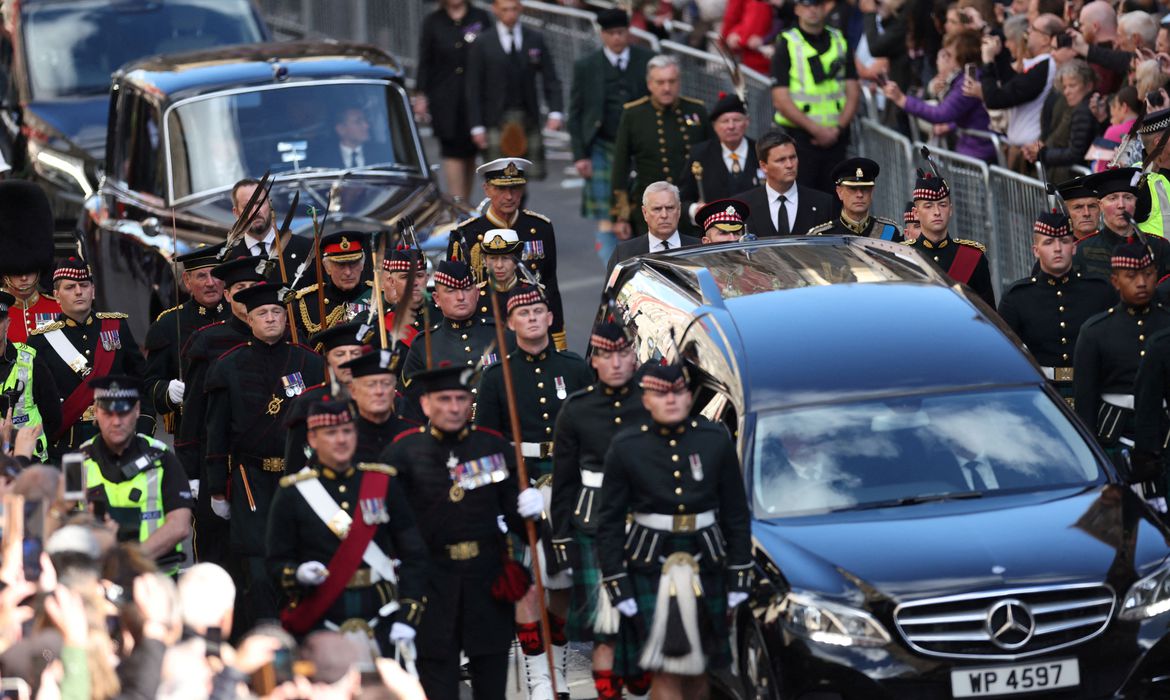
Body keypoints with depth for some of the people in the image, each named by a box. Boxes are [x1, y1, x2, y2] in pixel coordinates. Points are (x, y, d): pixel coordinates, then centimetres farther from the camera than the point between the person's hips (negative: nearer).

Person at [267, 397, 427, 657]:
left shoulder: (383, 482, 7)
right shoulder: (292, 492, 2)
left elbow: (413, 553, 7)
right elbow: (276, 562, 4)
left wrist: (408, 614, -3)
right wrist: (298, 575, -19)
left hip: (379, 619, 2)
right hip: (321, 621, -2)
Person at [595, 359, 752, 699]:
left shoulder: (716, 439, -1)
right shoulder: (625, 447, -5)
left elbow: (736, 514, 5)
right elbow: (609, 523, -1)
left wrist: (739, 579, 3)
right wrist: (617, 587, -6)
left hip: (706, 565, 2)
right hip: (651, 568, -2)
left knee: (698, 669, 12)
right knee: (666, 671, -8)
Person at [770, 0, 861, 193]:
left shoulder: (840, 42, 12)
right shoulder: (786, 45, -1)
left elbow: (853, 93, 11)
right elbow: (780, 101, -8)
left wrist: (838, 128, -5)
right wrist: (816, 129, -13)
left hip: (836, 138, 4)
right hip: (799, 137, -4)